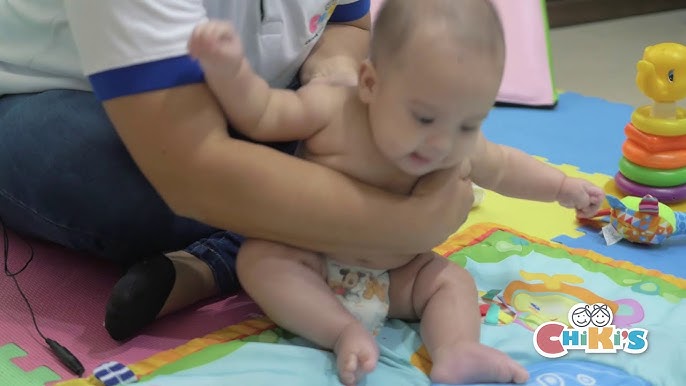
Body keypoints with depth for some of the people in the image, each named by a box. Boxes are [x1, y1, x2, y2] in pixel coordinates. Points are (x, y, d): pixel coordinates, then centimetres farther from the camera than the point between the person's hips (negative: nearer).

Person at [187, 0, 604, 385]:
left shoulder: (461, 149, -12)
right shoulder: (331, 109, -26)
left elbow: (503, 167, 9)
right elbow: (260, 113, -21)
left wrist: (562, 186, 12)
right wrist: (229, 67, -39)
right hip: (312, 264, -4)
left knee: (453, 280, -9)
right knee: (258, 257, -30)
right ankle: (345, 333, -35)